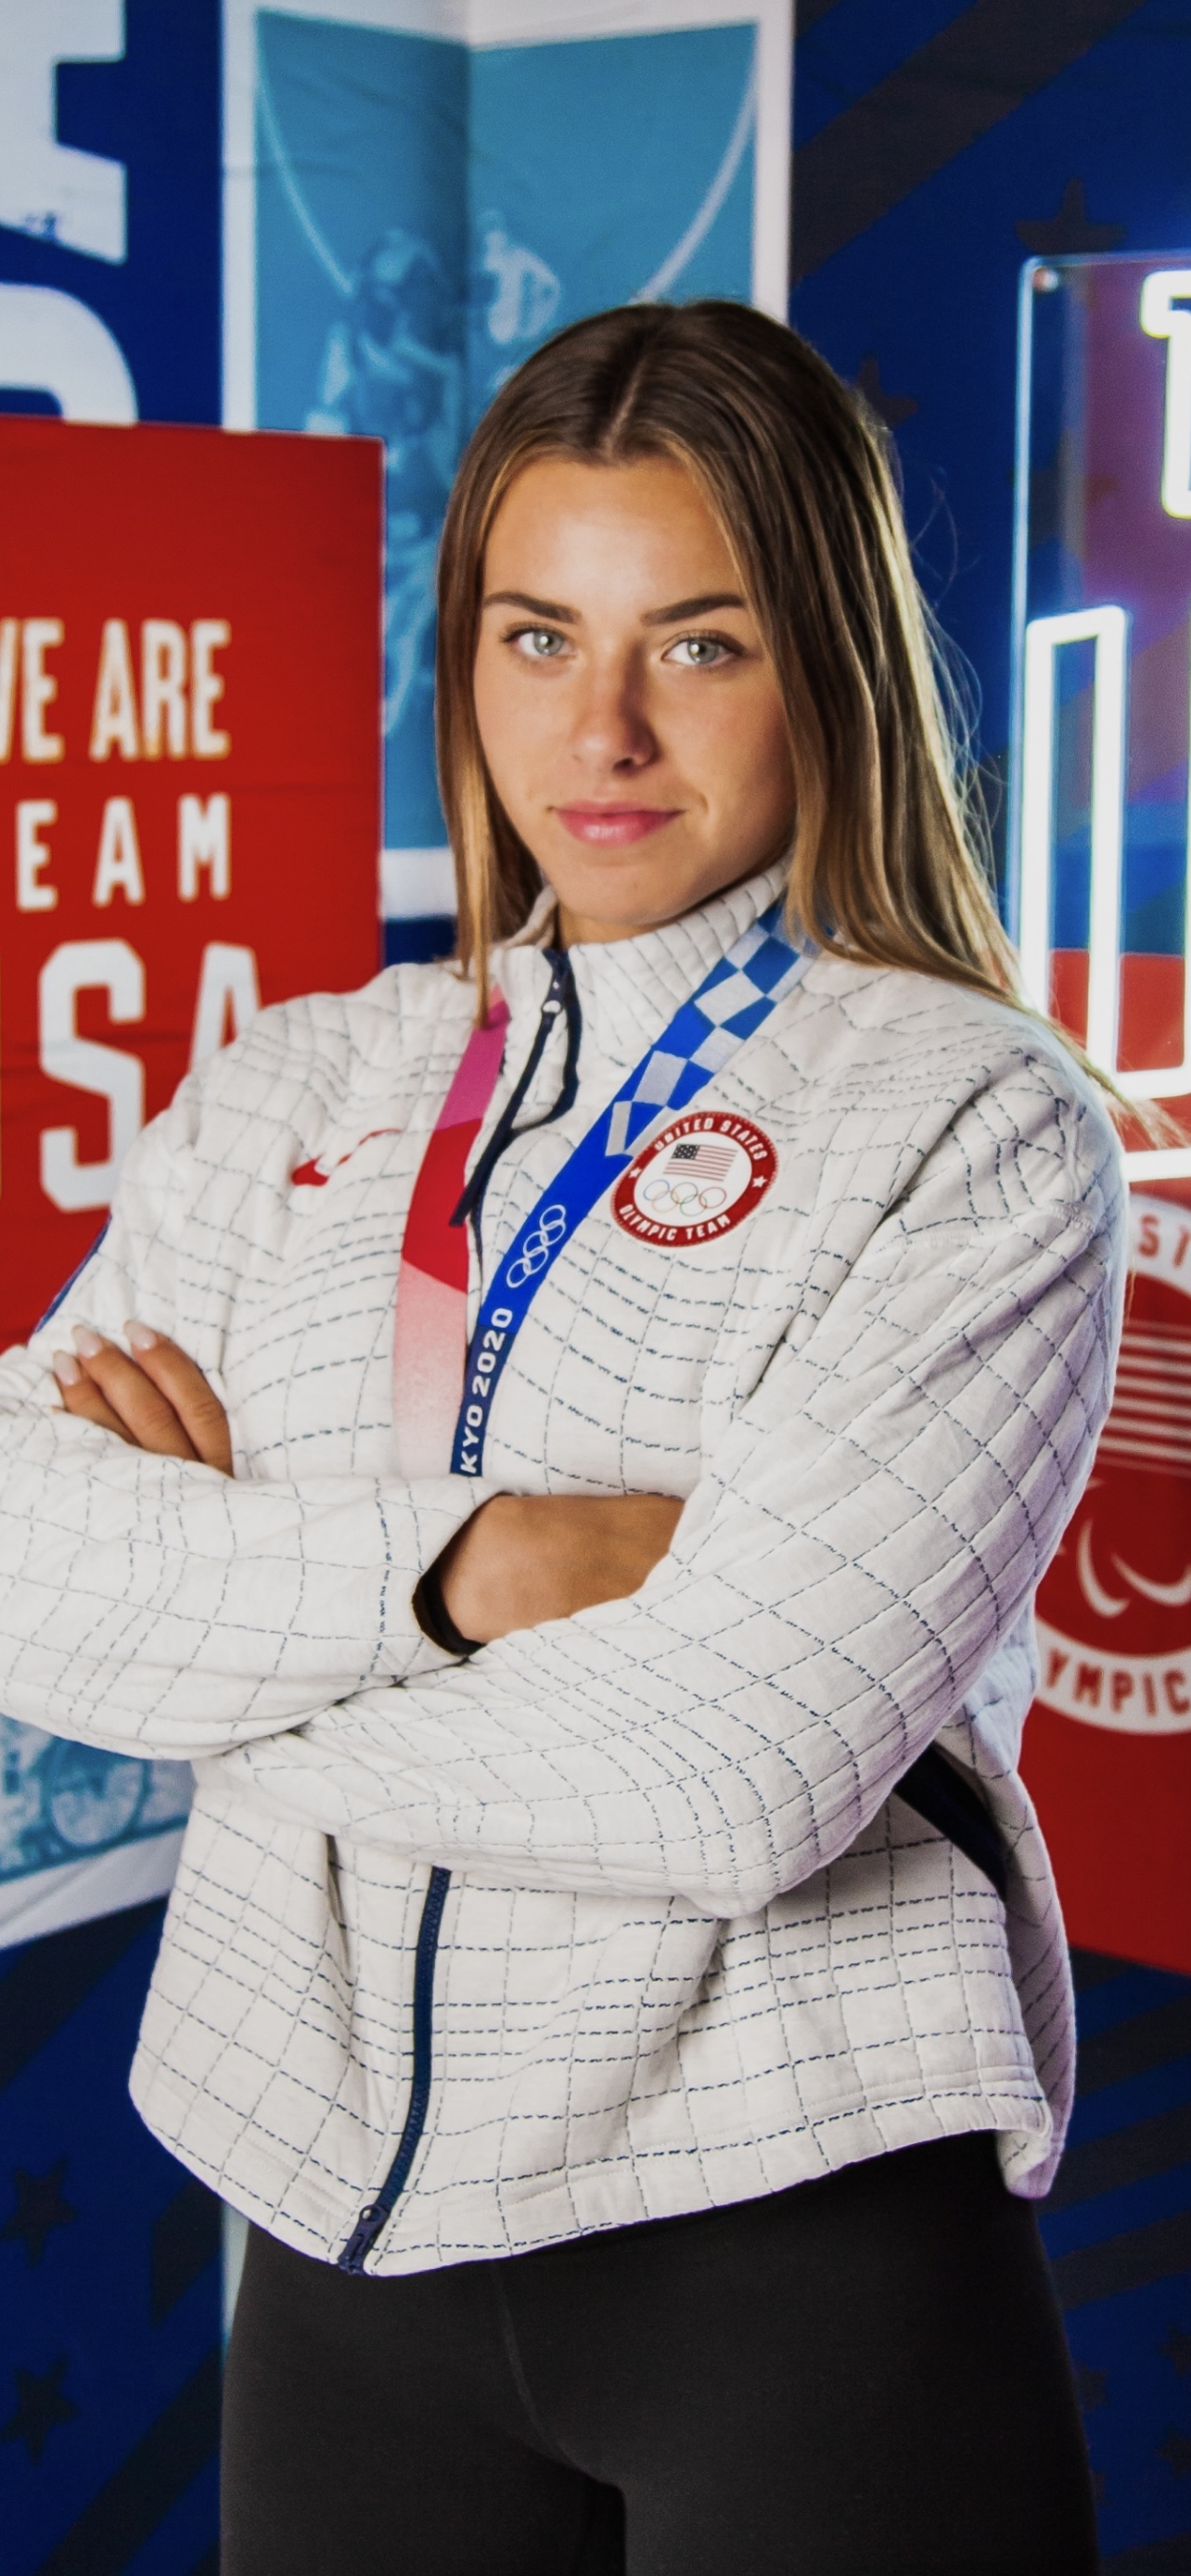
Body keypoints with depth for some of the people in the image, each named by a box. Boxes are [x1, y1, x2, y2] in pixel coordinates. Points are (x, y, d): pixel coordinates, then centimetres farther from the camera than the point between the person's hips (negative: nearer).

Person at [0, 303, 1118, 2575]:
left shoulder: (973, 1126, -8)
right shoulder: (304, 1087, 7)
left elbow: (737, 1770, -19)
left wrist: (240, 1565, -8)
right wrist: (470, 1567, -18)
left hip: (795, 2218, -4)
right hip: (347, 2223, 4)